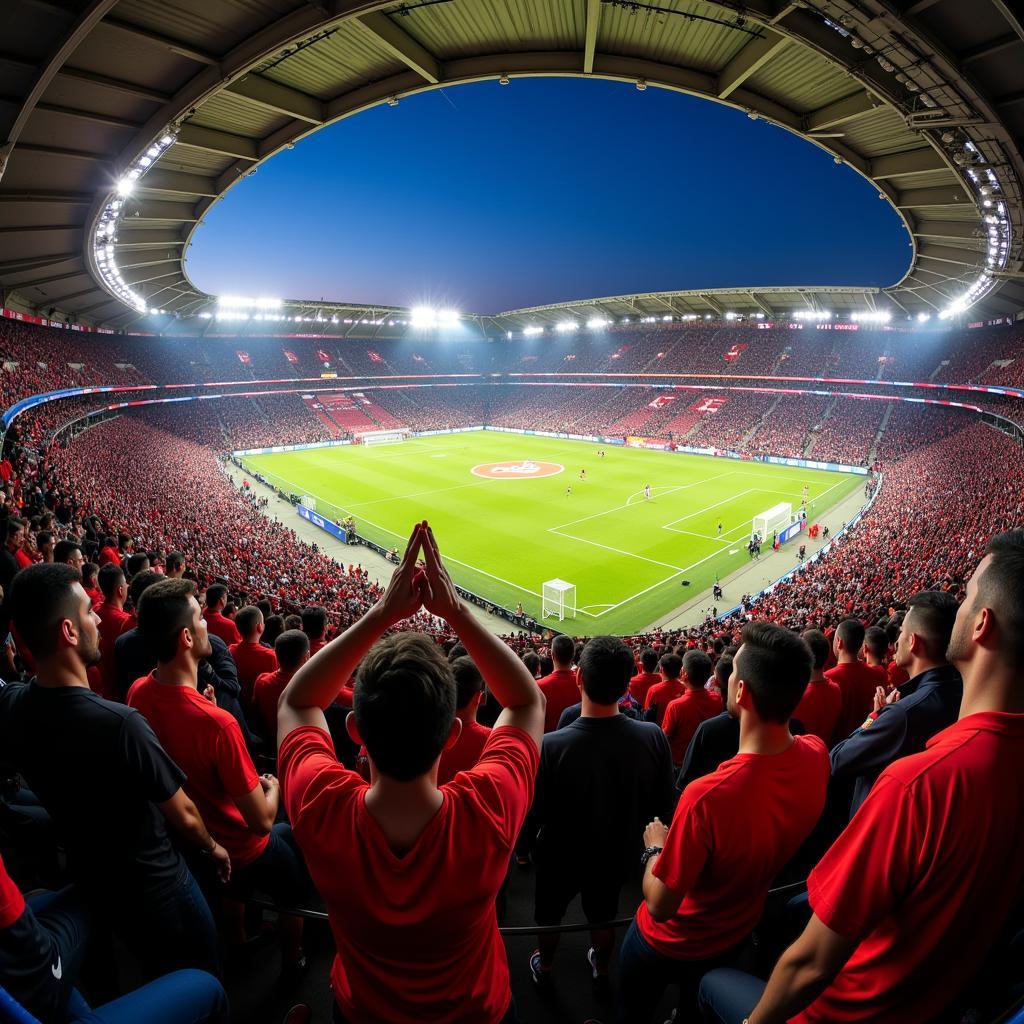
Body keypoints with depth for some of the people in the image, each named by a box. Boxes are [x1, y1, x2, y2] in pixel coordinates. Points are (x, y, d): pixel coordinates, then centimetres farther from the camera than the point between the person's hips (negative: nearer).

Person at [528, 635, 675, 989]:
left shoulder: (551, 746, -38)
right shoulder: (653, 737, -30)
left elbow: (534, 816, -23)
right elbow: (664, 806, -12)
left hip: (561, 857, -2)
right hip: (617, 855, 2)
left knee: (549, 916, 30)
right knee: (603, 916, 33)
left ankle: (544, 967, 55)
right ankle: (601, 968, 58)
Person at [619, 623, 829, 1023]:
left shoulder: (707, 796, -45)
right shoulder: (817, 756, -26)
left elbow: (660, 906, -30)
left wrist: (655, 848, -14)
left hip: (672, 945, -5)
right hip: (737, 934, 5)